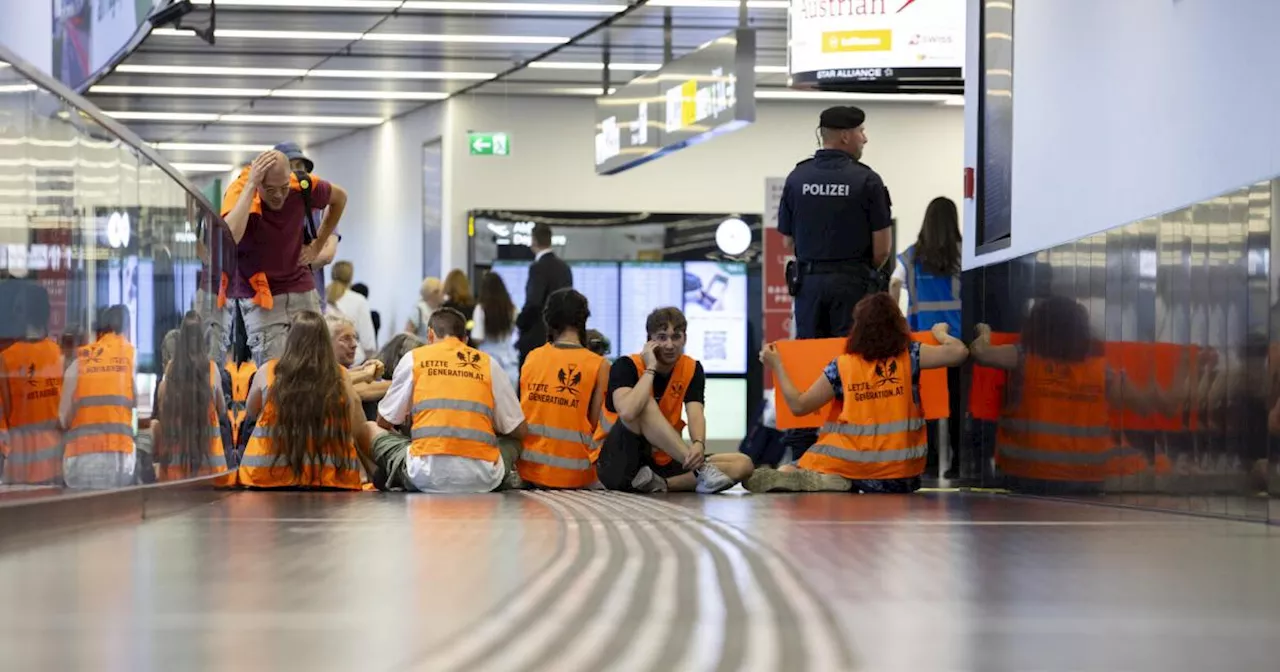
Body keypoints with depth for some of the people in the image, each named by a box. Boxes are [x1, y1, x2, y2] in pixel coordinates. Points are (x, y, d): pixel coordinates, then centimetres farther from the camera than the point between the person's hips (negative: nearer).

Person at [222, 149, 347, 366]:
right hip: (259, 297, -4)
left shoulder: (301, 187, -9)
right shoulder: (239, 192, -18)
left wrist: (317, 246, 11)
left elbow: (339, 198, 14)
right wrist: (250, 185, -33)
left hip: (301, 289, 4)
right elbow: (229, 237, -39)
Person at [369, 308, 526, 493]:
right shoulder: (488, 364, 13)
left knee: (373, 430, 24)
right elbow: (518, 431, 16)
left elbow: (384, 422, 19)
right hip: (481, 481, 1)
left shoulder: (413, 358, 11)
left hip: (426, 478, -1)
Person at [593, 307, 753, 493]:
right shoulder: (626, 366, -13)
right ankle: (701, 469, -34)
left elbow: (696, 414, -14)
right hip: (617, 465, -5)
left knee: (742, 464, -12)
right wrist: (650, 368, -23)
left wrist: (699, 445, -36)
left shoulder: (692, 369, 3)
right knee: (645, 404, -31)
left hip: (663, 463, 5)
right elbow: (627, 412, -33)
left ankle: (659, 484, -26)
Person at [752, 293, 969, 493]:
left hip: (852, 464, 1)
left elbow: (799, 405, 3)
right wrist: (940, 334, 14)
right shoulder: (909, 356, -1)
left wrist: (776, 366, 16)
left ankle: (818, 480, -16)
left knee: (786, 472, 21)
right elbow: (958, 352, -8)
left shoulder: (841, 367, 0)